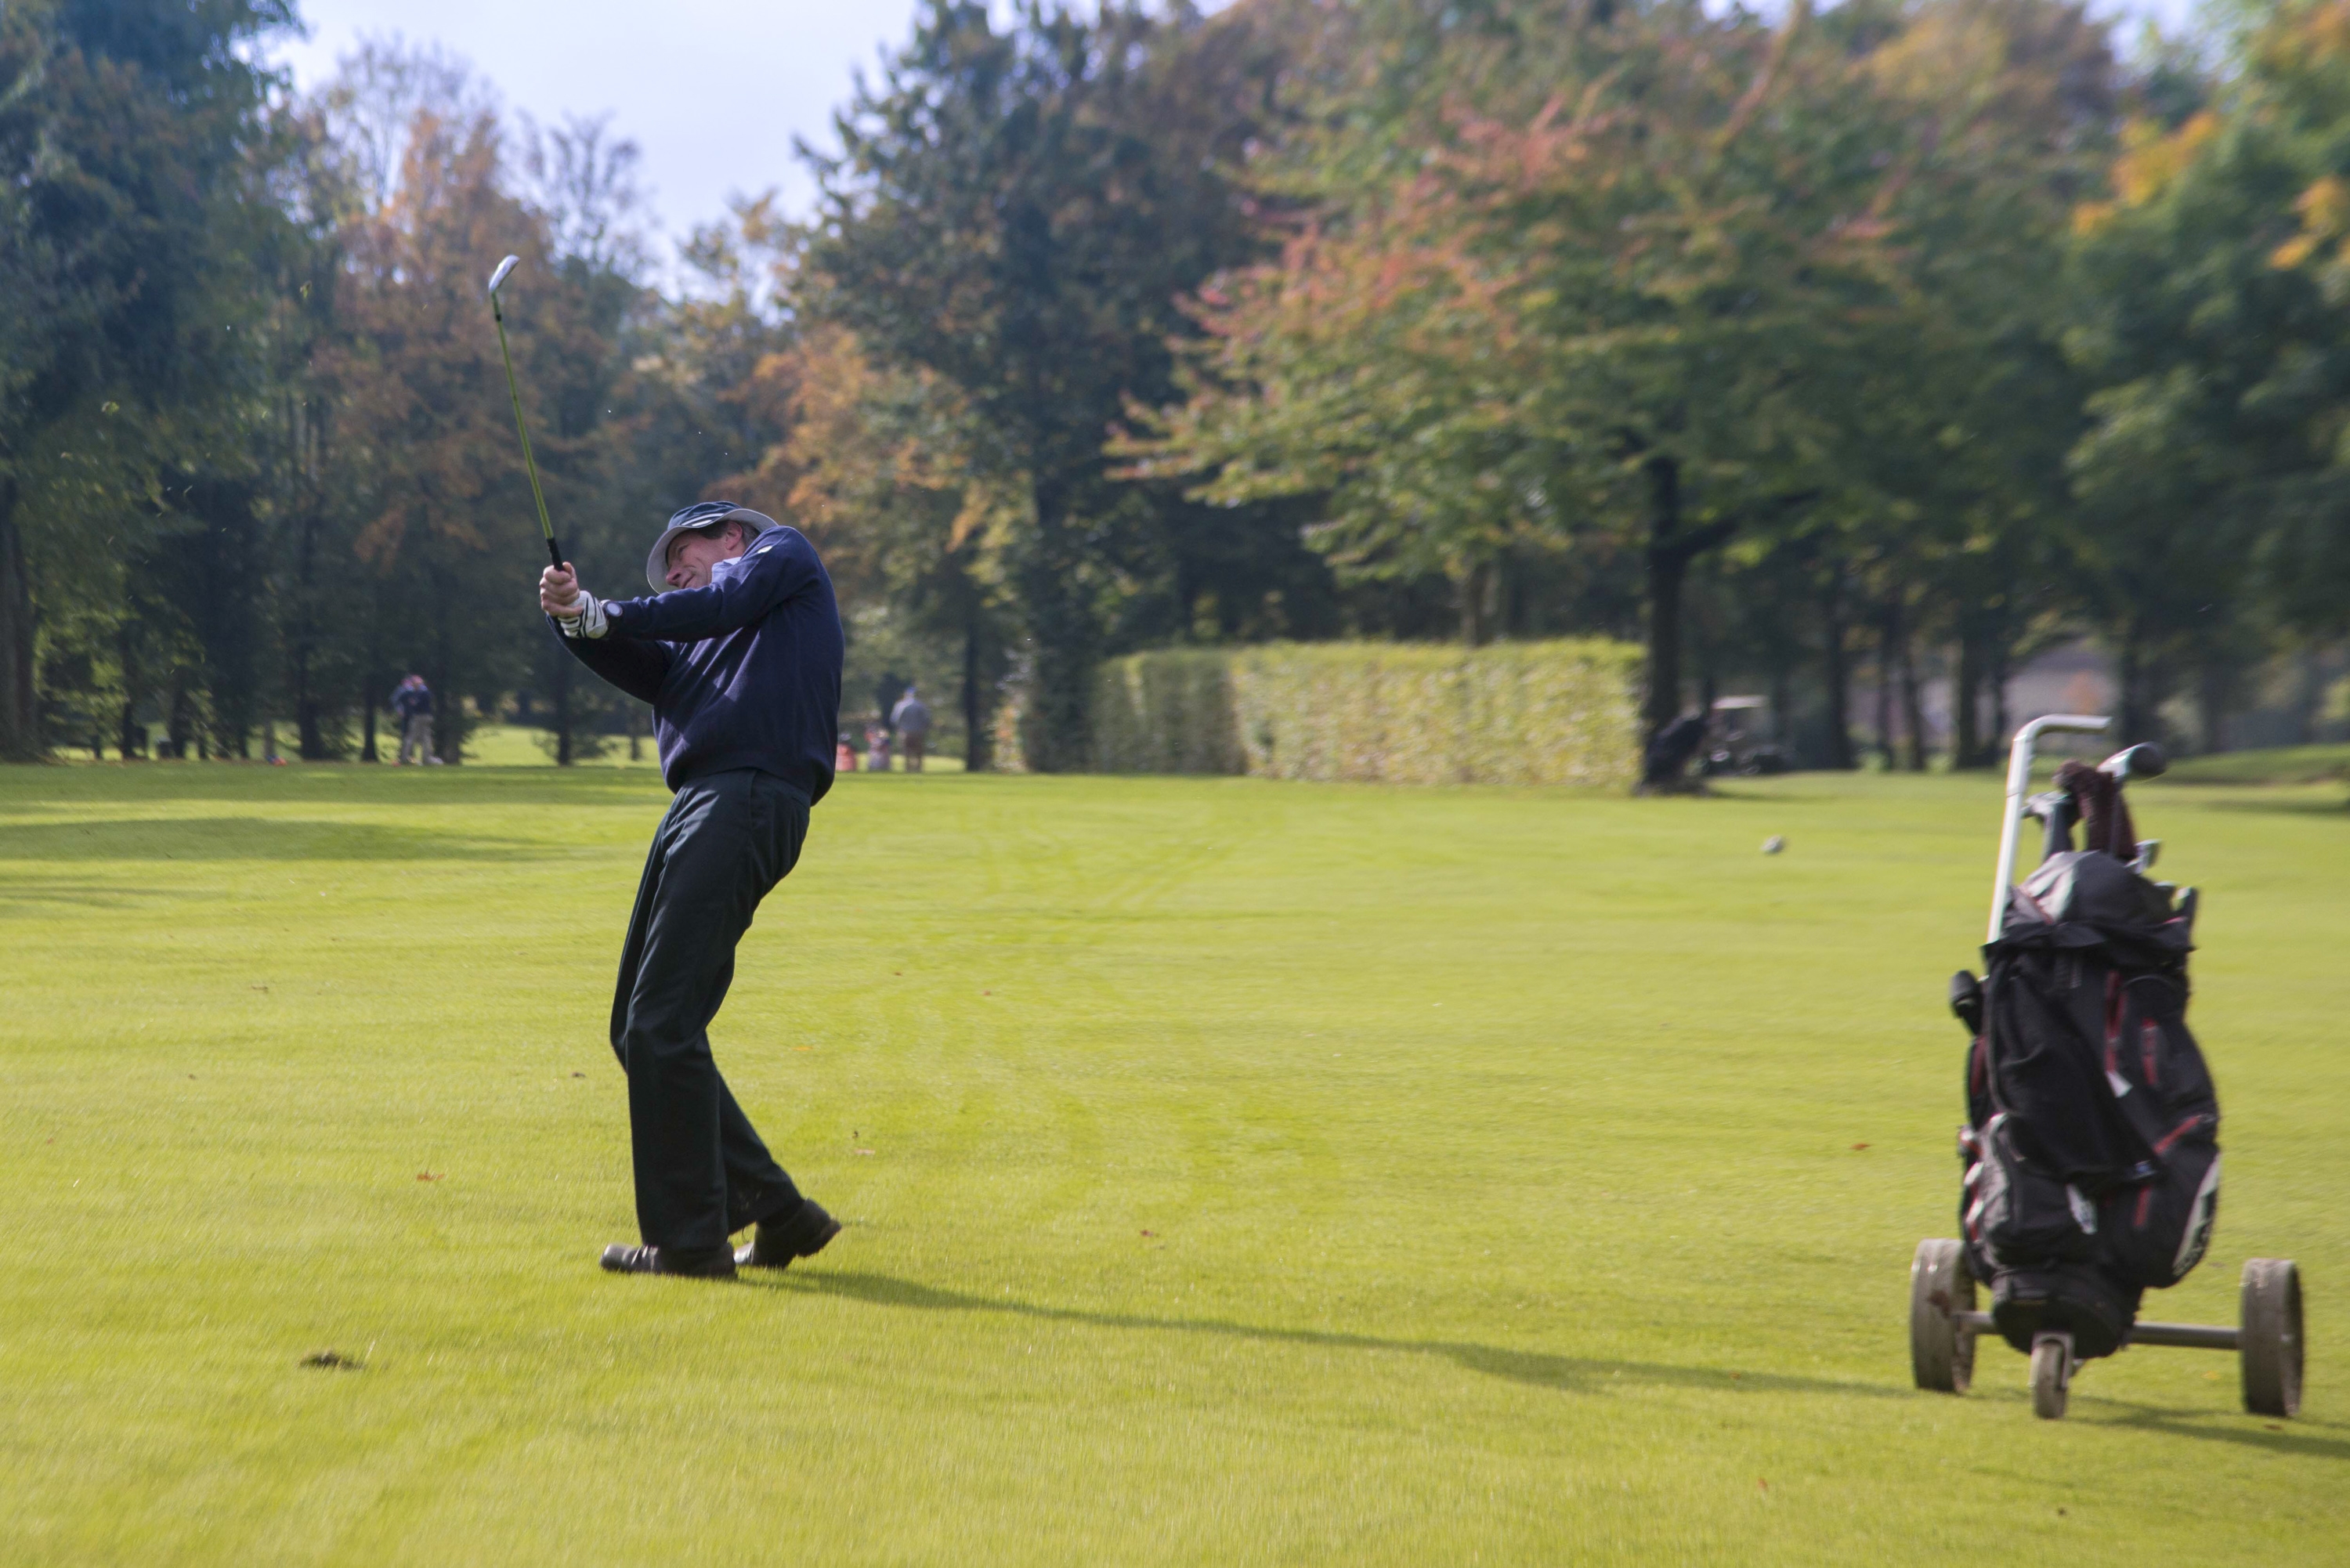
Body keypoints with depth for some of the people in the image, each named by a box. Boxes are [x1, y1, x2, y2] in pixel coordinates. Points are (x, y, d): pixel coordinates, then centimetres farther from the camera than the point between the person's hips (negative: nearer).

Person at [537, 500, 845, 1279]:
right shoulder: (699, 639, 32)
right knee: (639, 1031, 8)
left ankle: (689, 1240, -11)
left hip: (748, 798, -9)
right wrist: (578, 618, -3)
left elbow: (716, 605, -3)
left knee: (663, 1023, -14)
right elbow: (643, 667, 16)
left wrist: (603, 615, 10)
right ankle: (777, 1210, 9)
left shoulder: (783, 553, 13)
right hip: (702, 806, 9)